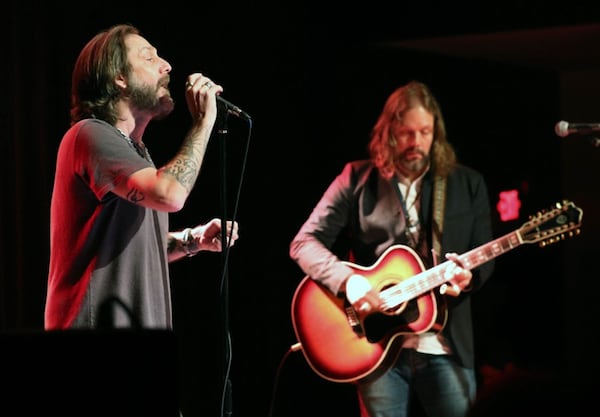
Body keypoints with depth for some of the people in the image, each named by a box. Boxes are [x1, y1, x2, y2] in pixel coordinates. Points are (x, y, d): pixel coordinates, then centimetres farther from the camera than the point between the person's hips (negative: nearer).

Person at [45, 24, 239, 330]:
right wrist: (203, 122, -15)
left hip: (137, 322, 9)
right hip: (97, 323, -9)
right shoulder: (90, 135, -12)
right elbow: (170, 195, -27)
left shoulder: (133, 151, 18)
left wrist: (192, 240, 9)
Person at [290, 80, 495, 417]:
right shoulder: (357, 179, 4)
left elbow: (484, 258, 10)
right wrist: (347, 281, -18)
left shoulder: (467, 184, 9)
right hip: (378, 344, -1)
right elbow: (305, 243, 0)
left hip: (447, 347, 1)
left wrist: (469, 276, -15)